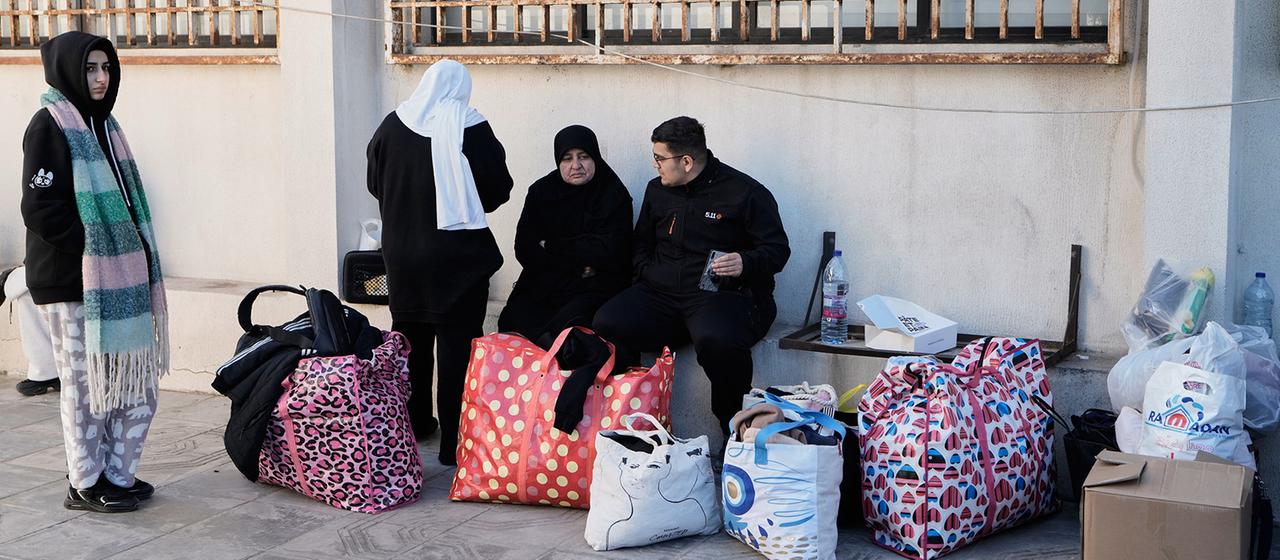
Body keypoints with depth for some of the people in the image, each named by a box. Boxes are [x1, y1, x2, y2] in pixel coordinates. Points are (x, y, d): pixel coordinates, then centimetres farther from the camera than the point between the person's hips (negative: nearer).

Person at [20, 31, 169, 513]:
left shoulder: (101, 123, 14)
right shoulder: (49, 125, -10)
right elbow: (39, 208, -17)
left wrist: (130, 259, 8)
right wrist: (93, 248, -15)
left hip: (115, 278, 8)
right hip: (73, 281, -8)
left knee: (132, 380, 10)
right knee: (85, 382, 2)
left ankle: (118, 475, 22)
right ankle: (86, 485, 14)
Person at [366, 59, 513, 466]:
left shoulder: (392, 126, 0)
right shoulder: (470, 129, -12)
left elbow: (375, 183, 11)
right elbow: (498, 189, -6)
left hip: (401, 252, 4)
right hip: (457, 255, -4)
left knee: (410, 337, 17)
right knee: (456, 343, 1)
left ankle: (413, 424, 29)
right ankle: (454, 440, 1)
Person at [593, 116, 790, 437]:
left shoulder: (745, 192, 0)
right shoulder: (657, 190, 18)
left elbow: (777, 250, 0)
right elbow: (641, 244, 32)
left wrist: (745, 264, -20)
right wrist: (648, 272, 11)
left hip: (723, 294, -5)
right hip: (660, 292, 5)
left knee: (715, 339, -40)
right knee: (607, 324, -22)